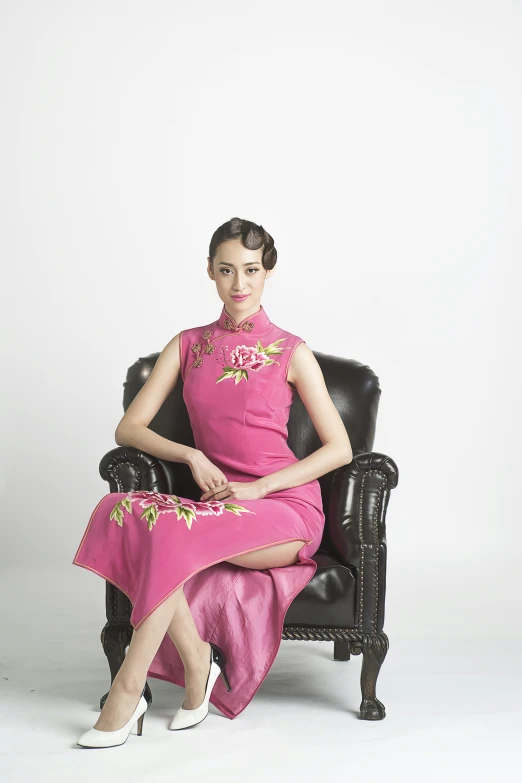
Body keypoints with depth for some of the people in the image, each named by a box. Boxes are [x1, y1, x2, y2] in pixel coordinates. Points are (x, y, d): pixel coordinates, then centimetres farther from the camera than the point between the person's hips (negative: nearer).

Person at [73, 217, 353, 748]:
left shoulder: (291, 353, 2)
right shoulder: (188, 345, 12)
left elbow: (339, 449, -1)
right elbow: (128, 429, 7)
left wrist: (257, 487, -11)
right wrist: (192, 456, -11)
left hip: (286, 510, -4)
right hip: (217, 503, 4)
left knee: (170, 529, -32)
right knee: (121, 511, -27)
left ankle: (128, 688, -23)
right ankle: (196, 661, -18)